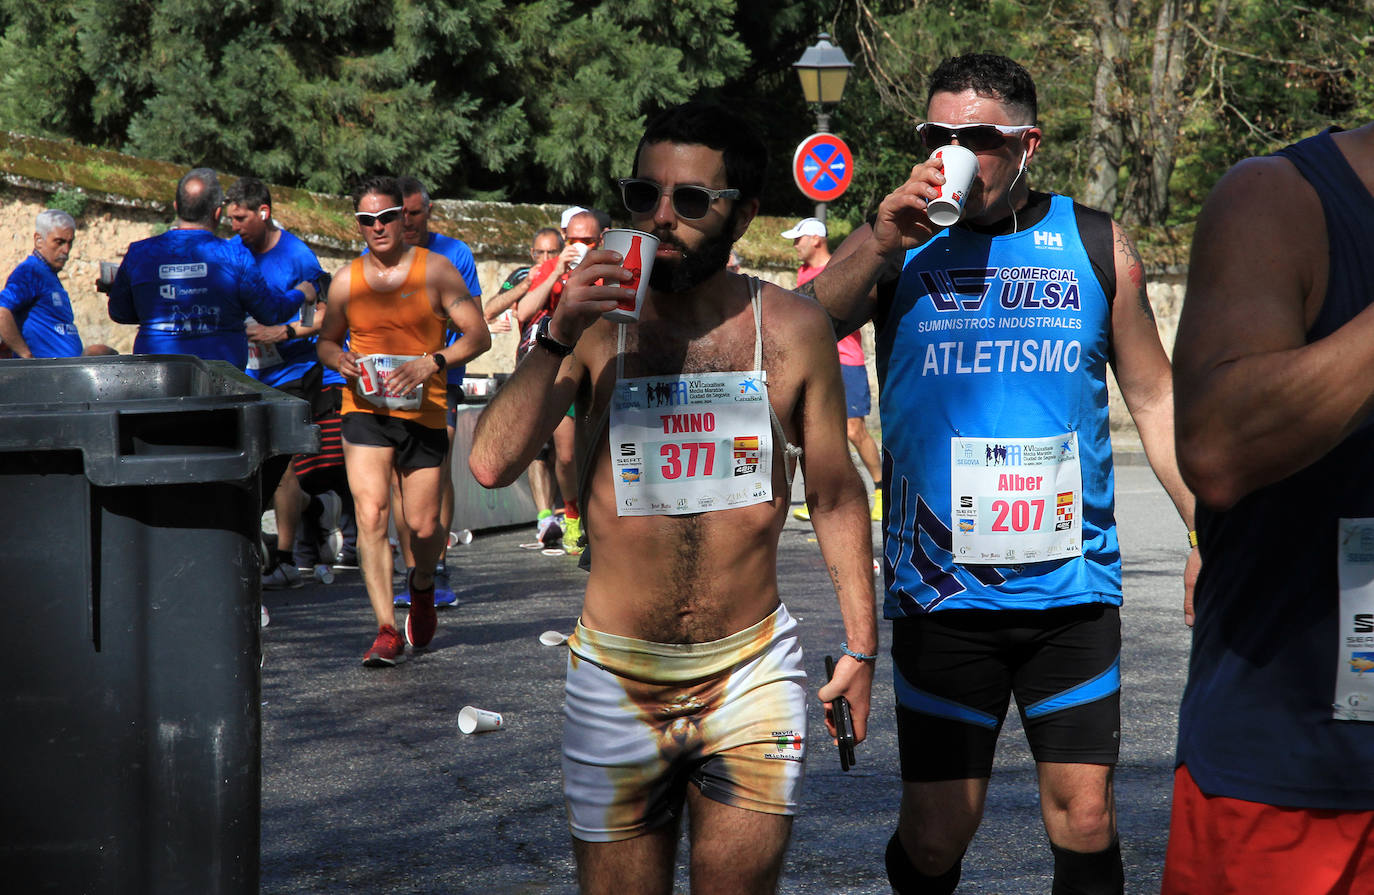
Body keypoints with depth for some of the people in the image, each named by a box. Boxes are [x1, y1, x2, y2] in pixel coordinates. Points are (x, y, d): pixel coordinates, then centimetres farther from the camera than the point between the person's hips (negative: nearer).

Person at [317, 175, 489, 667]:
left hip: (424, 413, -1)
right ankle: (387, 630, -13)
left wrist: (433, 362, -21)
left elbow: (478, 336, -4)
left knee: (424, 526, 2)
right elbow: (326, 340, 21)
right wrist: (338, 358, -4)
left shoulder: (434, 270, 0)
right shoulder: (346, 281, 7)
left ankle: (422, 586, 38)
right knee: (370, 516, -15)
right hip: (366, 410, 1)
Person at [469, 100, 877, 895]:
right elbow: (492, 465, -11)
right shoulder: (595, 323, -2)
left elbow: (837, 496, 8)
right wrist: (557, 339, -20)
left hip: (753, 675, 0)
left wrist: (861, 646, 8)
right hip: (618, 675, 0)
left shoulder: (792, 330, -1)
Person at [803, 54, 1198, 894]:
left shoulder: (1094, 244, 6)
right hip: (942, 592, -1)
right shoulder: (900, 240, 3)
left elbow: (1154, 396, 12)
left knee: (1085, 817, 1)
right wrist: (880, 243, -19)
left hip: (1073, 583, 1)